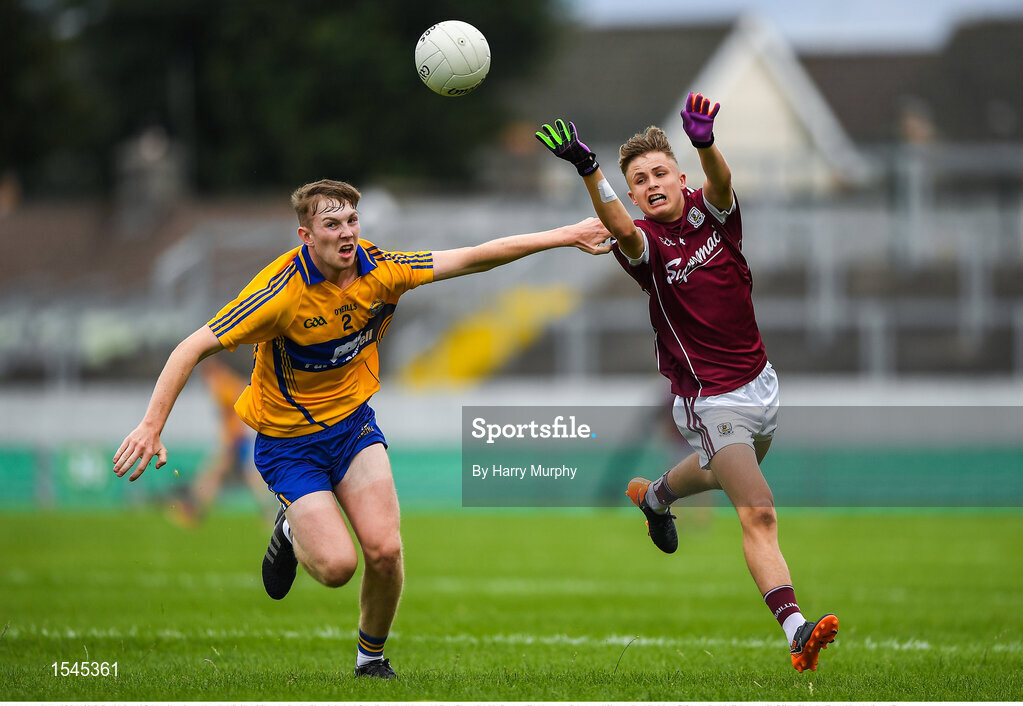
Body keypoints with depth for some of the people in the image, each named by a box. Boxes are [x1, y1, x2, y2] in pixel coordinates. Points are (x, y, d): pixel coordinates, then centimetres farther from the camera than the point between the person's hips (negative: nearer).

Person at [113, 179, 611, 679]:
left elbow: (475, 258, -5)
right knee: (337, 565, -16)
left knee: (384, 550, -12)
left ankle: (371, 656, 15)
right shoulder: (283, 291, -27)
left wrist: (563, 237, -6)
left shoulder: (381, 270, -12)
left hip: (352, 421, 4)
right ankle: (292, 532, 20)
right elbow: (195, 347, -24)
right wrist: (152, 425, -32)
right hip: (287, 440, -4)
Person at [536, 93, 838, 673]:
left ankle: (654, 495, 62)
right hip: (711, 401, -6)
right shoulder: (645, 243, -14)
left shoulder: (710, 213, -4)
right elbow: (621, 229, -39)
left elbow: (720, 183, -29)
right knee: (758, 512, -21)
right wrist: (589, 170, -59)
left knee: (724, 469, 33)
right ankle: (795, 631, -30)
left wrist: (706, 143, -53)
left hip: (760, 381, 6)